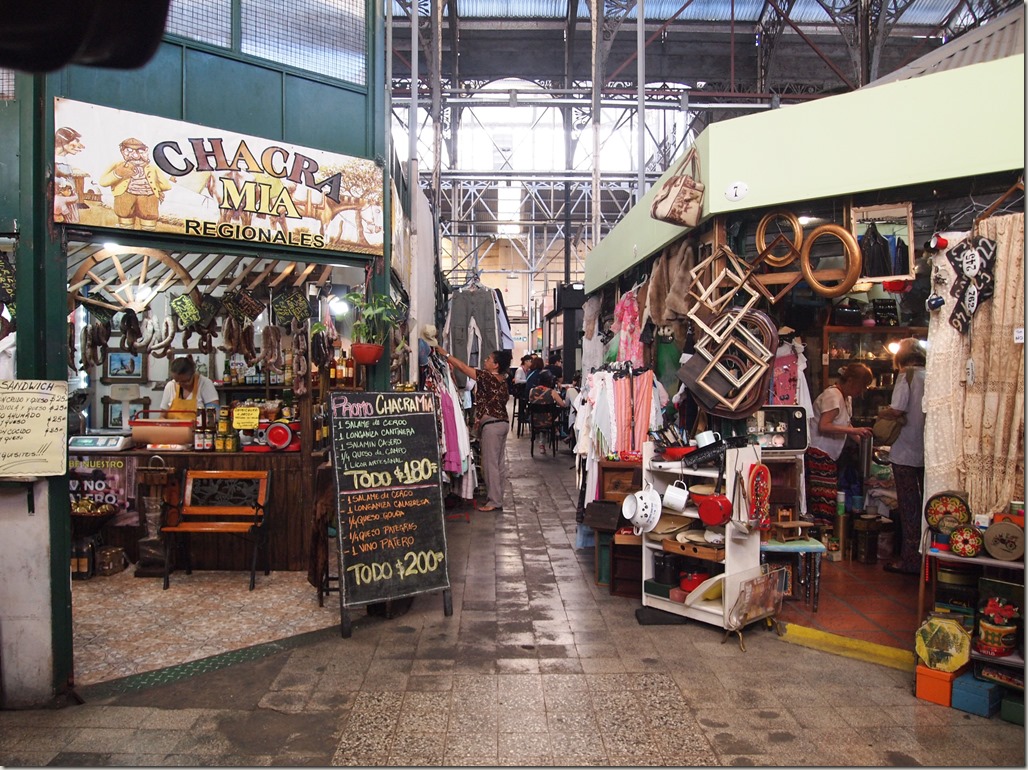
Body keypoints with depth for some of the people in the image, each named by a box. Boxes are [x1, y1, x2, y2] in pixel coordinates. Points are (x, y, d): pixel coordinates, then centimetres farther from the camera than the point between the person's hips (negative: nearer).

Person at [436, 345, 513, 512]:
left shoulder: (487, 376, -13)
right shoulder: (502, 380, 10)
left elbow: (463, 367, -9)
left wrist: (445, 354, 0)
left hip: (491, 424, -9)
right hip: (502, 423, 9)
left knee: (490, 463, -3)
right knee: (499, 463, 12)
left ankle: (493, 501, 2)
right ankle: (497, 498, 19)